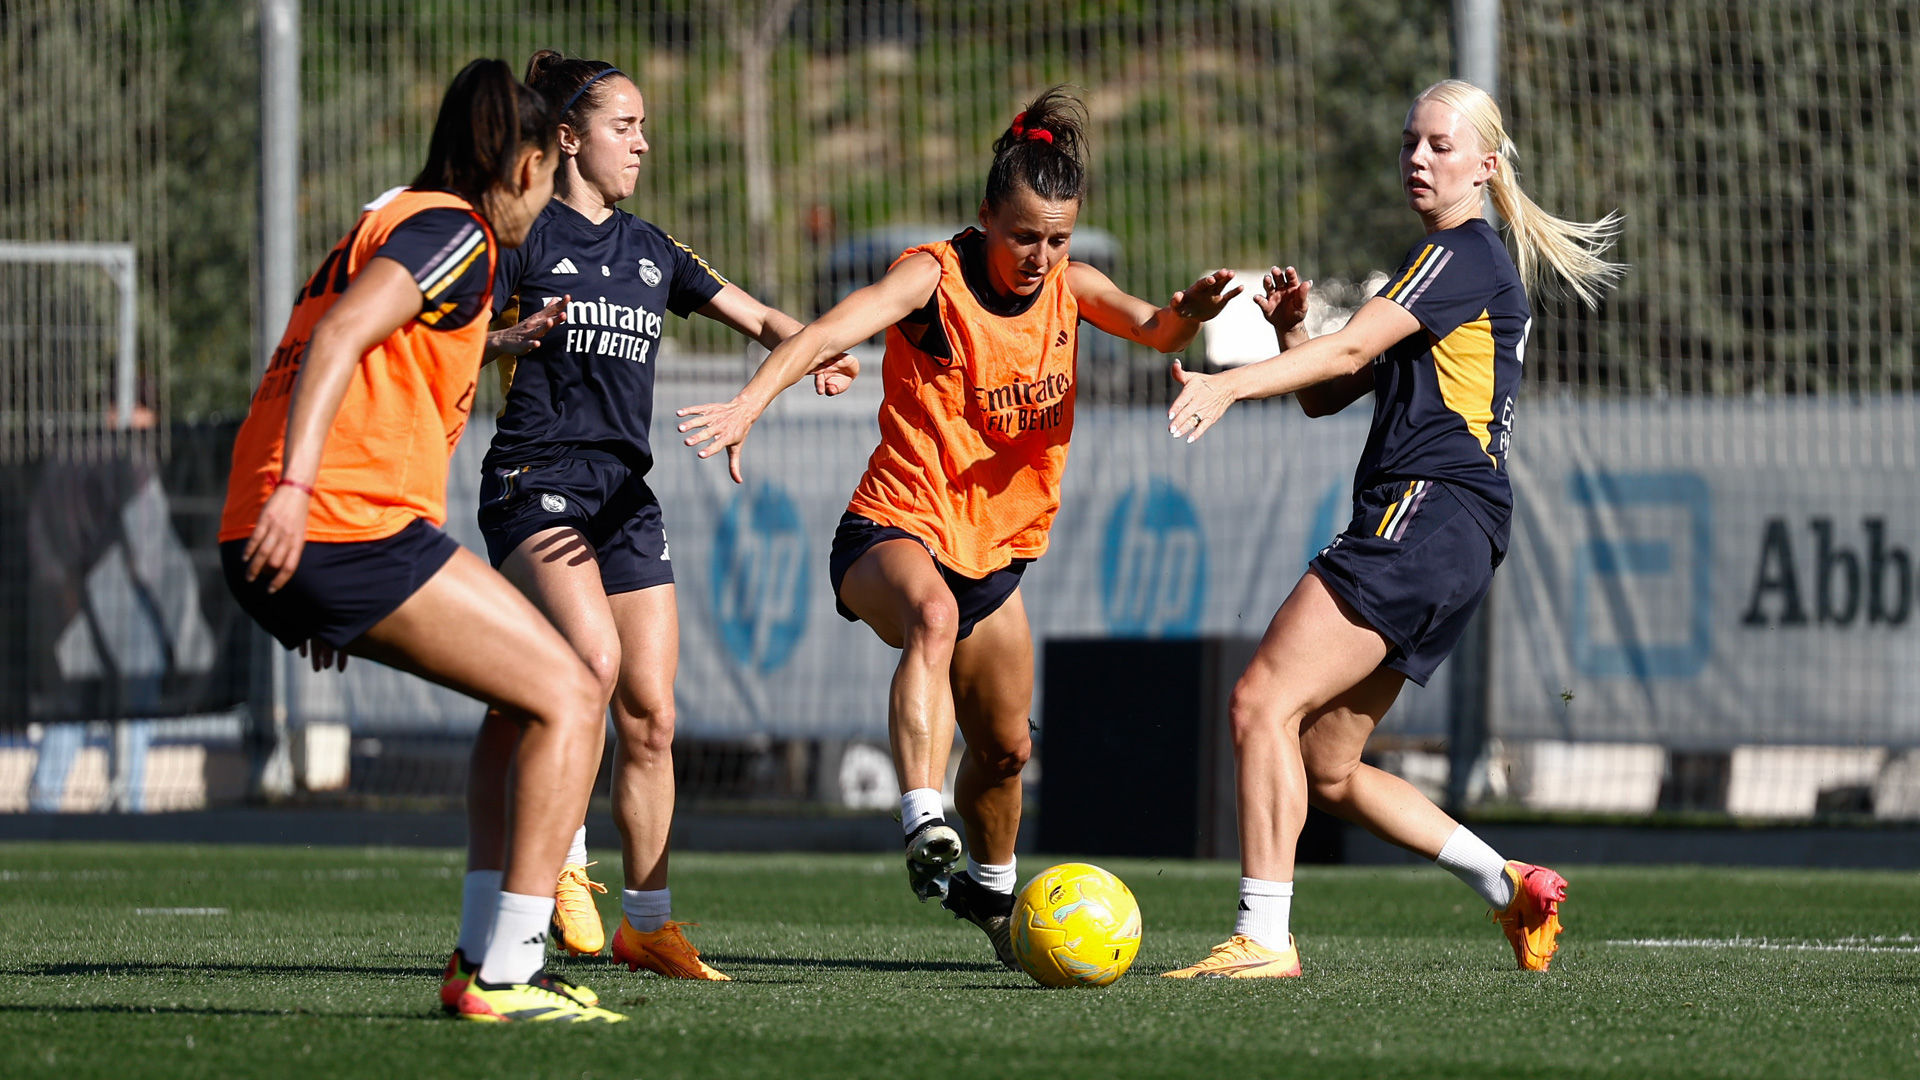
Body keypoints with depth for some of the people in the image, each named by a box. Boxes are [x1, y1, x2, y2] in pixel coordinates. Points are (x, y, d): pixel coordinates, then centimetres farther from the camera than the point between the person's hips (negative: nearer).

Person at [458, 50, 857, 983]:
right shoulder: (524, 237, -1)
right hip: (536, 479, -6)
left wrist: (817, 350, 0)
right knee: (593, 659, -29)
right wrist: (511, 340, -26)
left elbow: (759, 318, 20)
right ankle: (561, 856, -11)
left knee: (651, 714, 2)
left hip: (626, 494, 6)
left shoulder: (649, 251, 17)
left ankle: (647, 922, 10)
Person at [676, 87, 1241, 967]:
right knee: (933, 616, -41)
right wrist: (749, 404, -50)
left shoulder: (1067, 285, 1)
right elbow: (831, 333, -33)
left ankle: (990, 887, 46)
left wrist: (1190, 309, -33)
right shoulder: (936, 276, -18)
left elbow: (1155, 330, -8)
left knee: (1005, 746, 17)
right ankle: (923, 824, -50)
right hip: (896, 530, -7)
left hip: (994, 547, 7)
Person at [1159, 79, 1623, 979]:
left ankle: (1261, 937, -23)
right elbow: (1329, 395, 25)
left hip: (1425, 515, -10)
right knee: (1328, 771, 11)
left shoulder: (1463, 254, -4)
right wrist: (1288, 329, 6)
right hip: (1436, 536, 10)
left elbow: (1352, 348, -18)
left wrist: (1229, 384, -27)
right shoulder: (1456, 265, 27)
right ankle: (1508, 887, 16)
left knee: (1262, 701, -18)